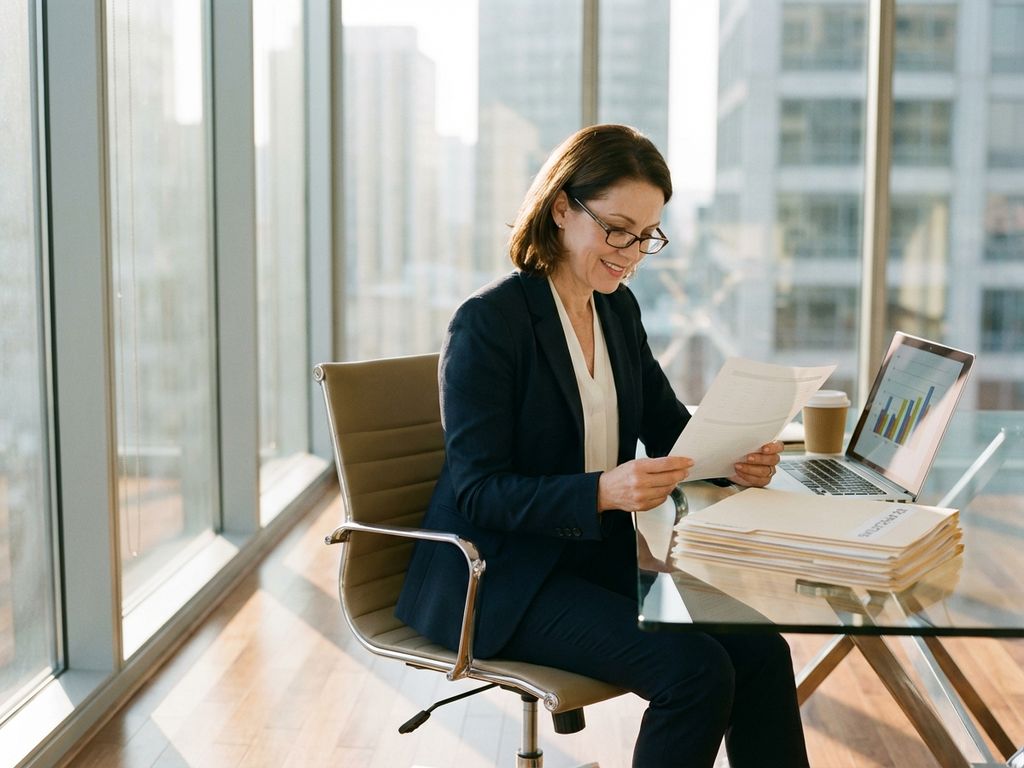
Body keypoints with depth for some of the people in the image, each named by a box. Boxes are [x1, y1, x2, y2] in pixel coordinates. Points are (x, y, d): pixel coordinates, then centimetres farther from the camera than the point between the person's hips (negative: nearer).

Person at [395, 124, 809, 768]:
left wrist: (736, 458, -11)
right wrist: (604, 490, -33)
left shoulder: (619, 309, 9)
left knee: (762, 651, -15)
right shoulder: (489, 322, -15)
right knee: (696, 672, -24)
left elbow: (671, 426, 12)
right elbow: (478, 493, -18)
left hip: (602, 557, 7)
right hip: (501, 575, -7)